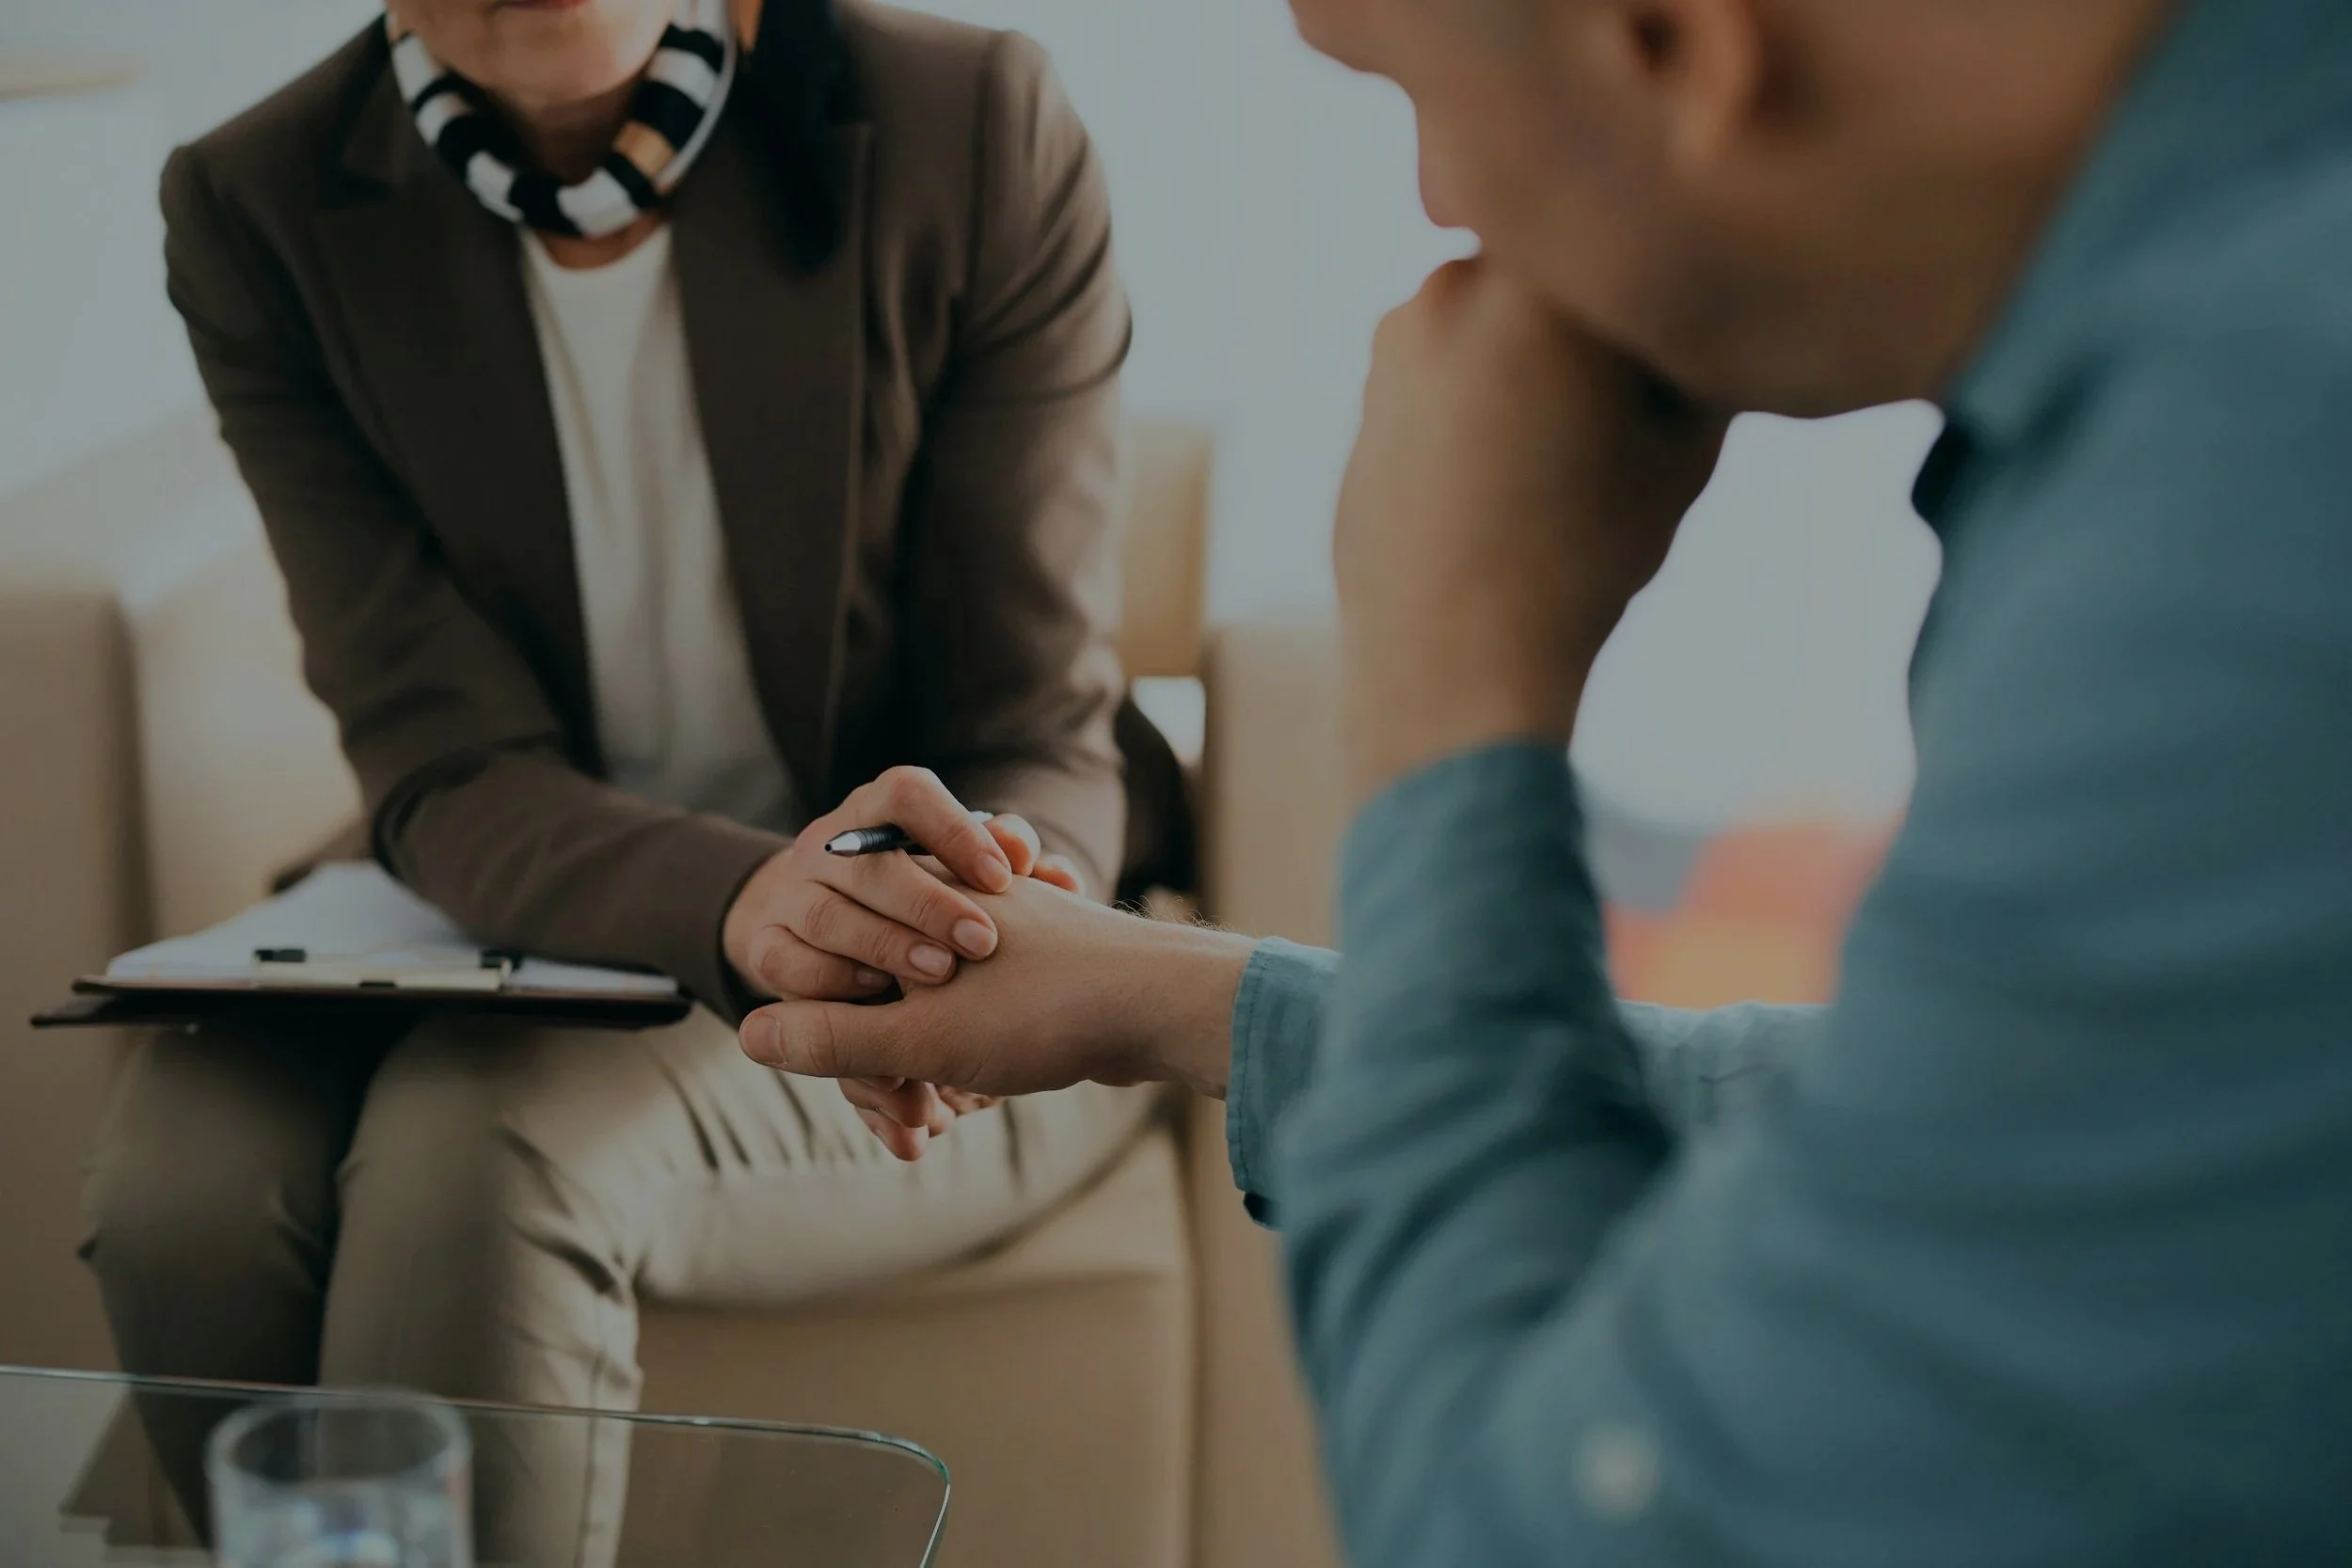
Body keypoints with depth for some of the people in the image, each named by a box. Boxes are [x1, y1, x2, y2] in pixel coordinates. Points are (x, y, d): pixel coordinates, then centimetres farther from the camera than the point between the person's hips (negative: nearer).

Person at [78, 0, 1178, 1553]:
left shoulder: (977, 131, -14)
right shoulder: (261, 211, -9)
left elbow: (1042, 742, -12)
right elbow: (446, 770, -15)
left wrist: (962, 904, -37)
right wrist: (742, 903, -38)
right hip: (507, 934, 3)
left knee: (490, 1142, -32)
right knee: (193, 1177, -28)